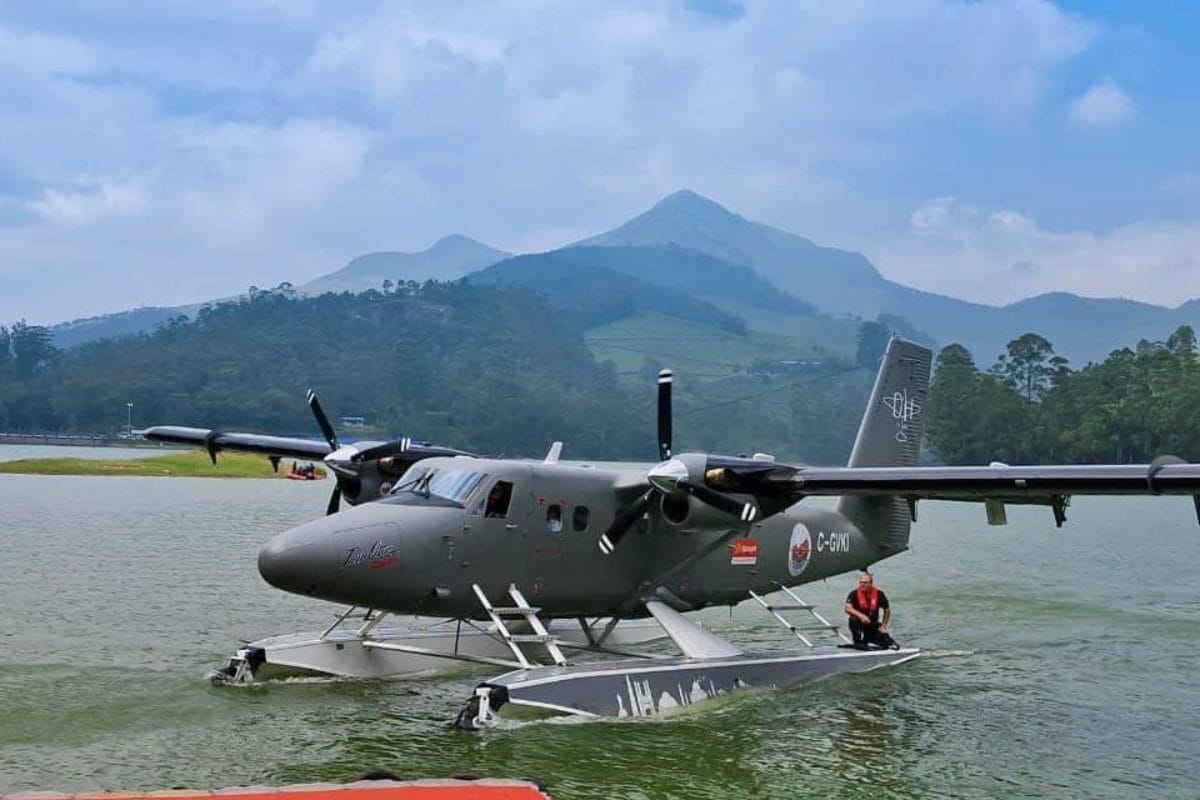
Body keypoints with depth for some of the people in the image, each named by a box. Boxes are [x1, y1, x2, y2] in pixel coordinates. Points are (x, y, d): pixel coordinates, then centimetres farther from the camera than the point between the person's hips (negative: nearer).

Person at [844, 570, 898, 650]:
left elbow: (887, 610, 5)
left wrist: (883, 626, 0)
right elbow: (848, 608, -30)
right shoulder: (854, 594, -16)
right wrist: (861, 616, -44)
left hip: (873, 623, 2)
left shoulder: (879, 594, -8)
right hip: (857, 622, -2)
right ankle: (858, 642, -17)